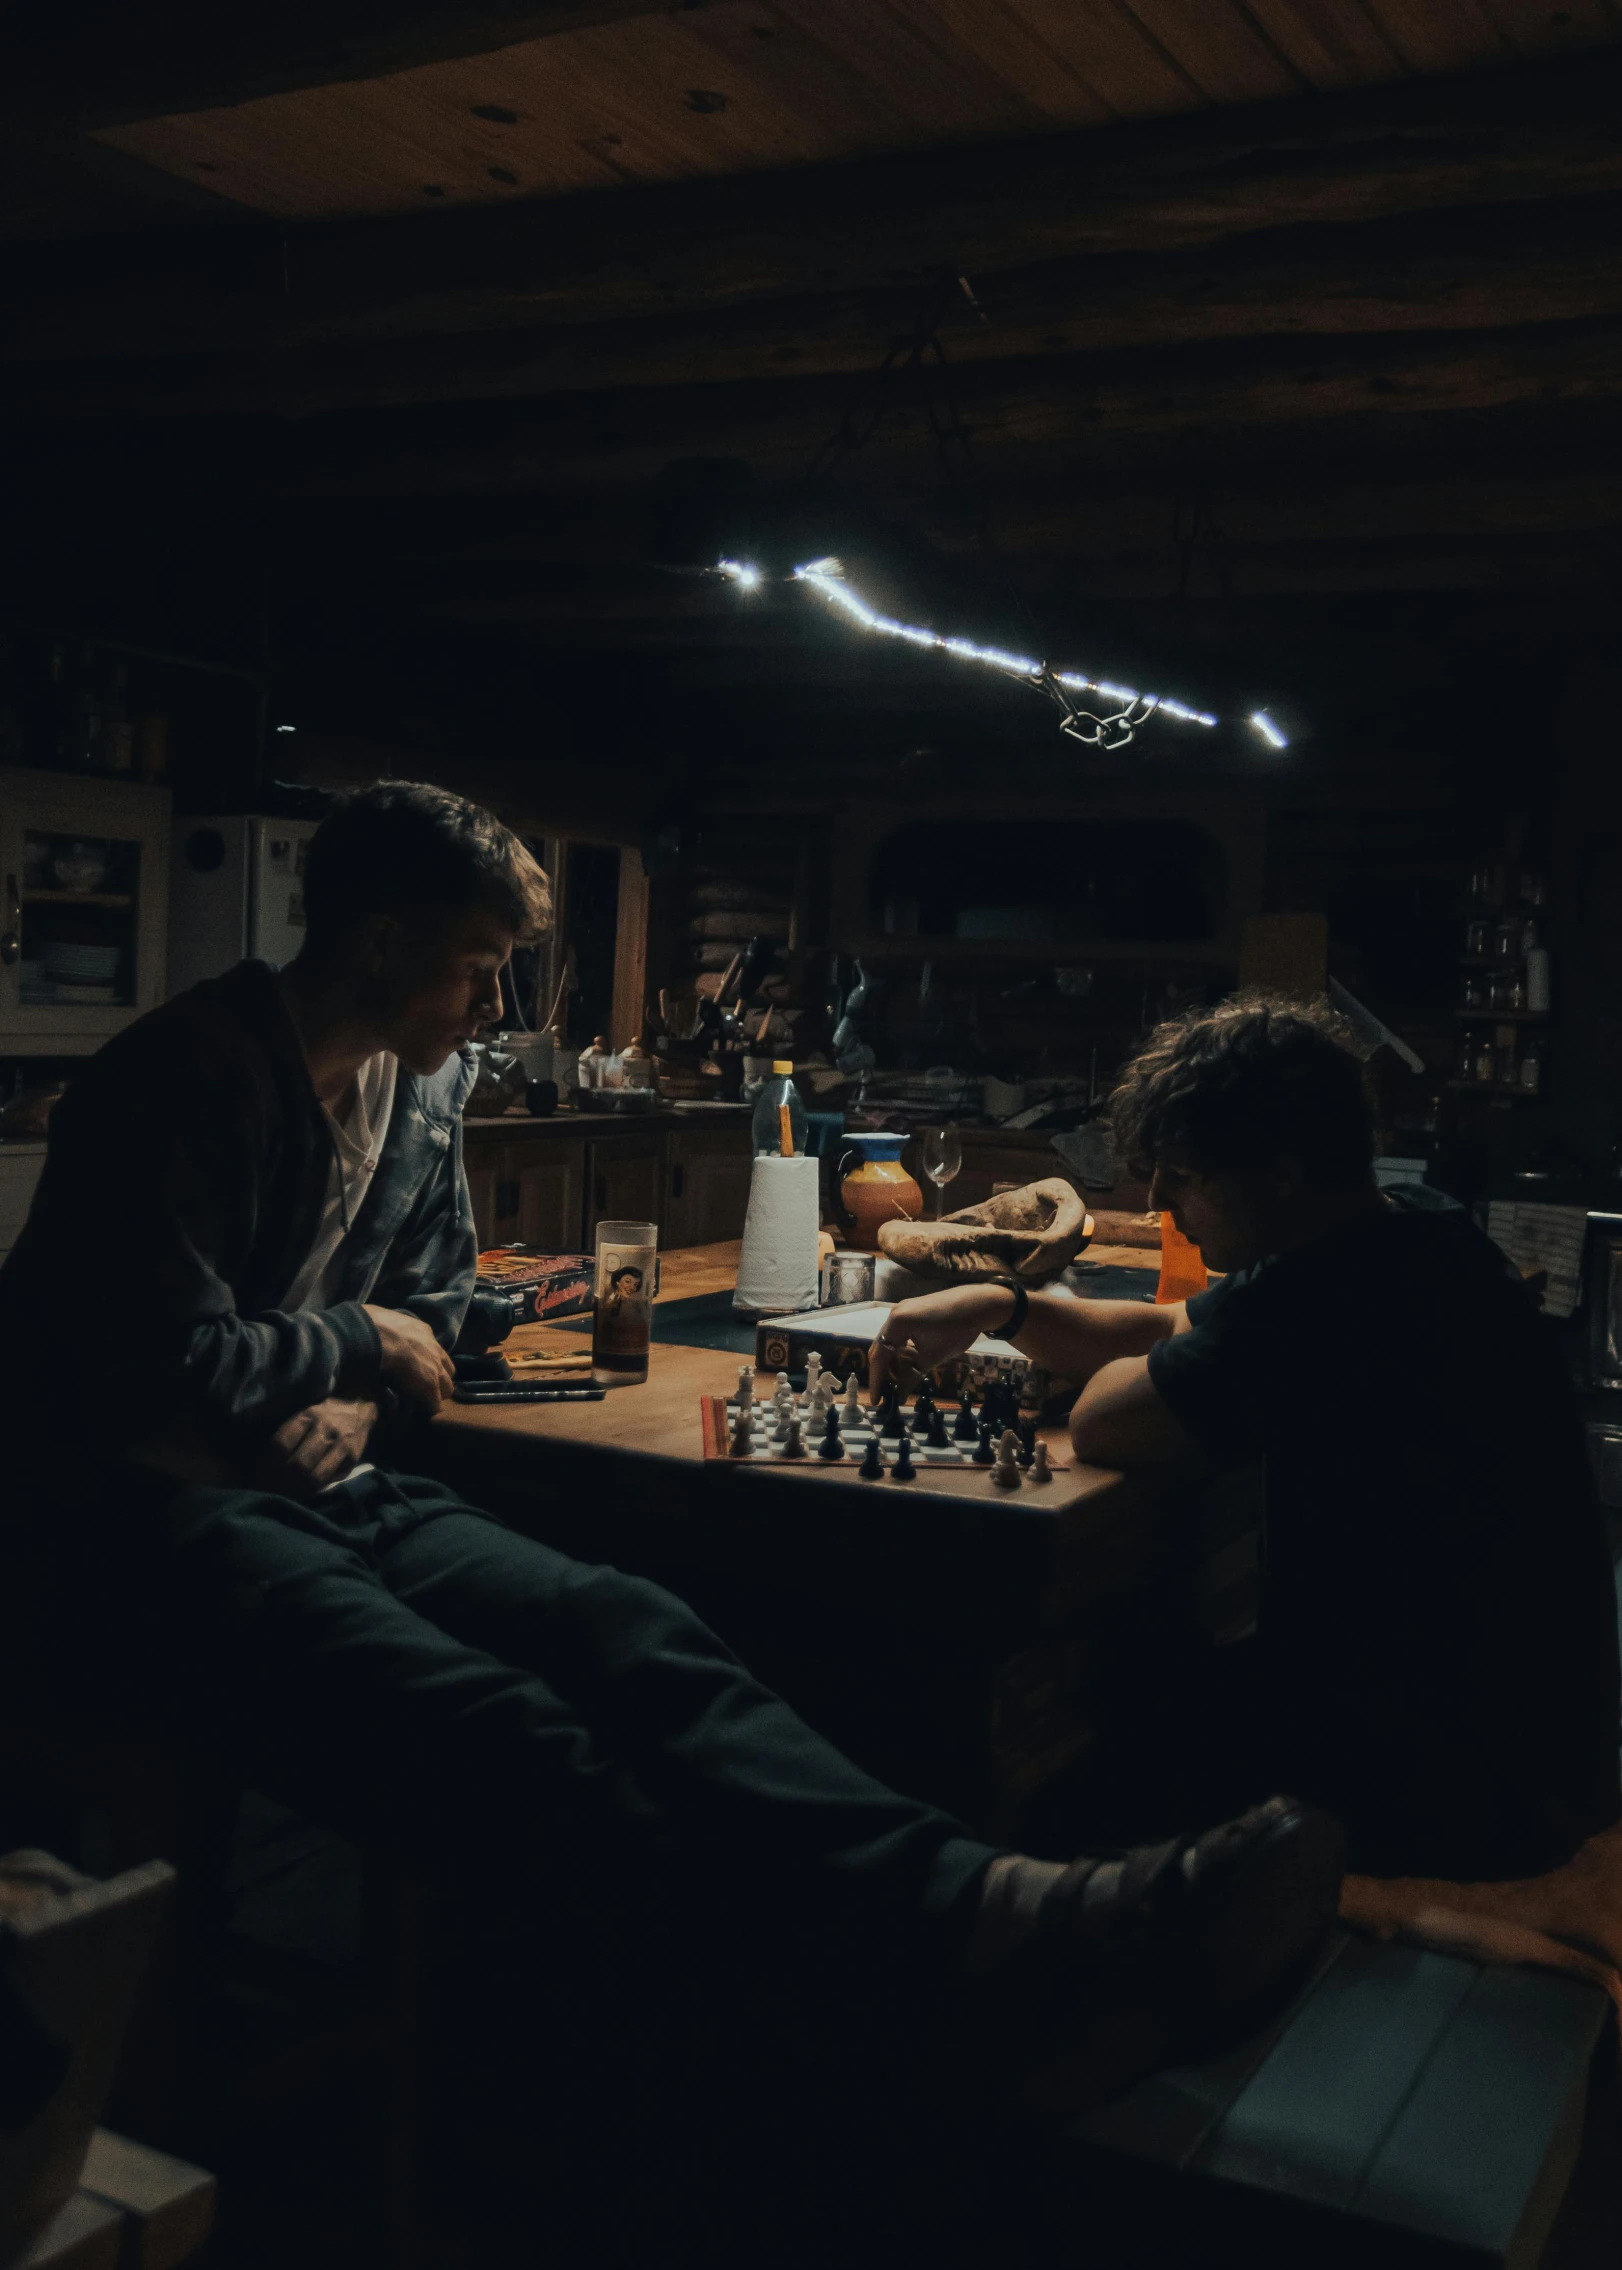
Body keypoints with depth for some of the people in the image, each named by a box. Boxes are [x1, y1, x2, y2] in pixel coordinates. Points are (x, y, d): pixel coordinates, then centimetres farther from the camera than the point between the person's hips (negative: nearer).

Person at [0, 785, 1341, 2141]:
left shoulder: (426, 1083, 15)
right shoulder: (192, 1077, -12)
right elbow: (168, 1358, -17)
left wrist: (351, 1404, 2)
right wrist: (357, 1343, -2)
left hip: (330, 1488, 8)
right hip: (143, 1517, -7)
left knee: (631, 1636, -22)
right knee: (504, 1745, -34)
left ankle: (986, 1908, -41)